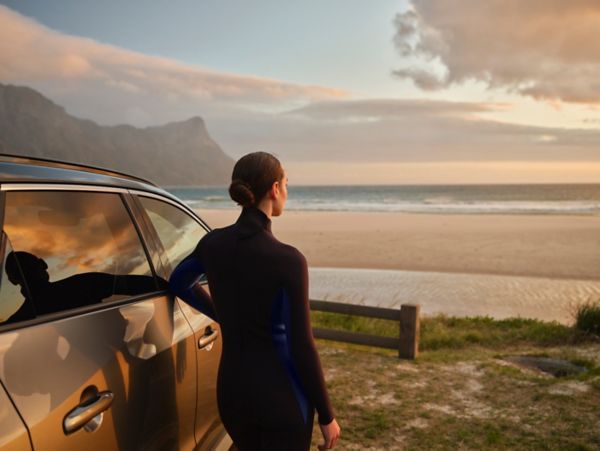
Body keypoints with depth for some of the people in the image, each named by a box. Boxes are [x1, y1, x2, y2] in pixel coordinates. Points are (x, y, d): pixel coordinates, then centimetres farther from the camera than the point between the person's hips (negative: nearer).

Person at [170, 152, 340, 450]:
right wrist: (327, 415, -5)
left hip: (232, 388, 6)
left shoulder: (213, 242, -4)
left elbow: (179, 282, 18)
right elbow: (301, 346, -18)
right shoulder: (288, 260, -22)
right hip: (281, 394, -6)